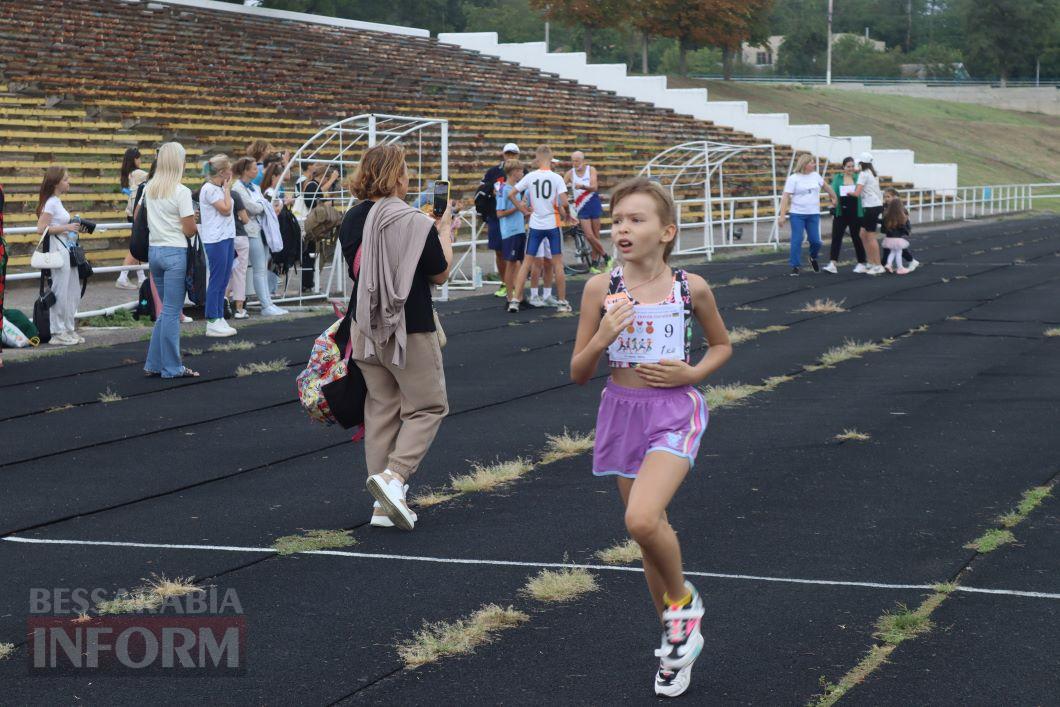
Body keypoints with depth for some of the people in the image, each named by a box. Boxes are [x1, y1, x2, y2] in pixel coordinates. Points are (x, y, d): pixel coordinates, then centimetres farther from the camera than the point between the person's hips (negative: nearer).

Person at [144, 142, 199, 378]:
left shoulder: (149, 189, 7)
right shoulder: (181, 192, -12)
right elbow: (189, 230, -13)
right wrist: (194, 221, 7)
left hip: (154, 250, 7)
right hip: (175, 252, -7)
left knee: (167, 309, 17)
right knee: (172, 312, -1)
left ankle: (154, 364, 16)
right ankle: (171, 368, 5)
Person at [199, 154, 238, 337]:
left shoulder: (218, 188, 15)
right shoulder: (209, 189, -13)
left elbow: (228, 210, 12)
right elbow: (225, 209, -15)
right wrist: (227, 189, -9)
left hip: (227, 238, 9)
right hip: (216, 240, -9)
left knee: (223, 281, 10)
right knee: (216, 281, -5)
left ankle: (219, 319, 16)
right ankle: (212, 323, 0)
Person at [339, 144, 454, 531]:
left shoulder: (352, 220, 1)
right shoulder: (415, 223, -17)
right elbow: (440, 274, -5)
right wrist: (445, 230, 9)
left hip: (365, 327, 6)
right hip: (410, 330, -6)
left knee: (381, 408, 14)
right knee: (427, 407, 8)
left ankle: (384, 506, 13)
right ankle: (394, 475, -13)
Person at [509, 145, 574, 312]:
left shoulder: (530, 177, -3)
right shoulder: (556, 178, -9)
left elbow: (512, 194, 2)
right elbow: (564, 202, -17)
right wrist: (567, 215, 4)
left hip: (536, 225, 2)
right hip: (553, 224, -2)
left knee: (527, 263, 7)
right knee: (557, 264, 7)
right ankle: (562, 302, 11)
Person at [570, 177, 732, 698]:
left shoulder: (691, 287, -6)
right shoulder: (601, 288, -4)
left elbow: (722, 346, 12)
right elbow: (579, 374, 0)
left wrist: (691, 373, -7)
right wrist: (602, 338, -18)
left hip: (674, 412, -3)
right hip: (621, 413, 3)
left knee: (641, 519, -25)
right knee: (651, 530, 11)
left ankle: (683, 599, 3)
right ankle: (677, 636, 31)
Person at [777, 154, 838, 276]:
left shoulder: (815, 176, 6)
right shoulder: (793, 178, -6)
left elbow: (826, 186, 24)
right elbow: (785, 197, -10)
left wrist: (834, 197, 30)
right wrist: (782, 215, -17)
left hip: (813, 214, 3)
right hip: (797, 214, -3)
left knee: (815, 241, 0)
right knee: (797, 241, -8)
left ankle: (813, 258, 30)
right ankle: (795, 266, 1)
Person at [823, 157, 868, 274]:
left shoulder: (858, 178, 1)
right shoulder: (837, 178, 4)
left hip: (855, 213, -1)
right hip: (841, 213, 1)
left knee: (857, 238, 6)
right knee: (836, 237, -6)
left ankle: (861, 263, 17)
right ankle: (833, 264, -10)